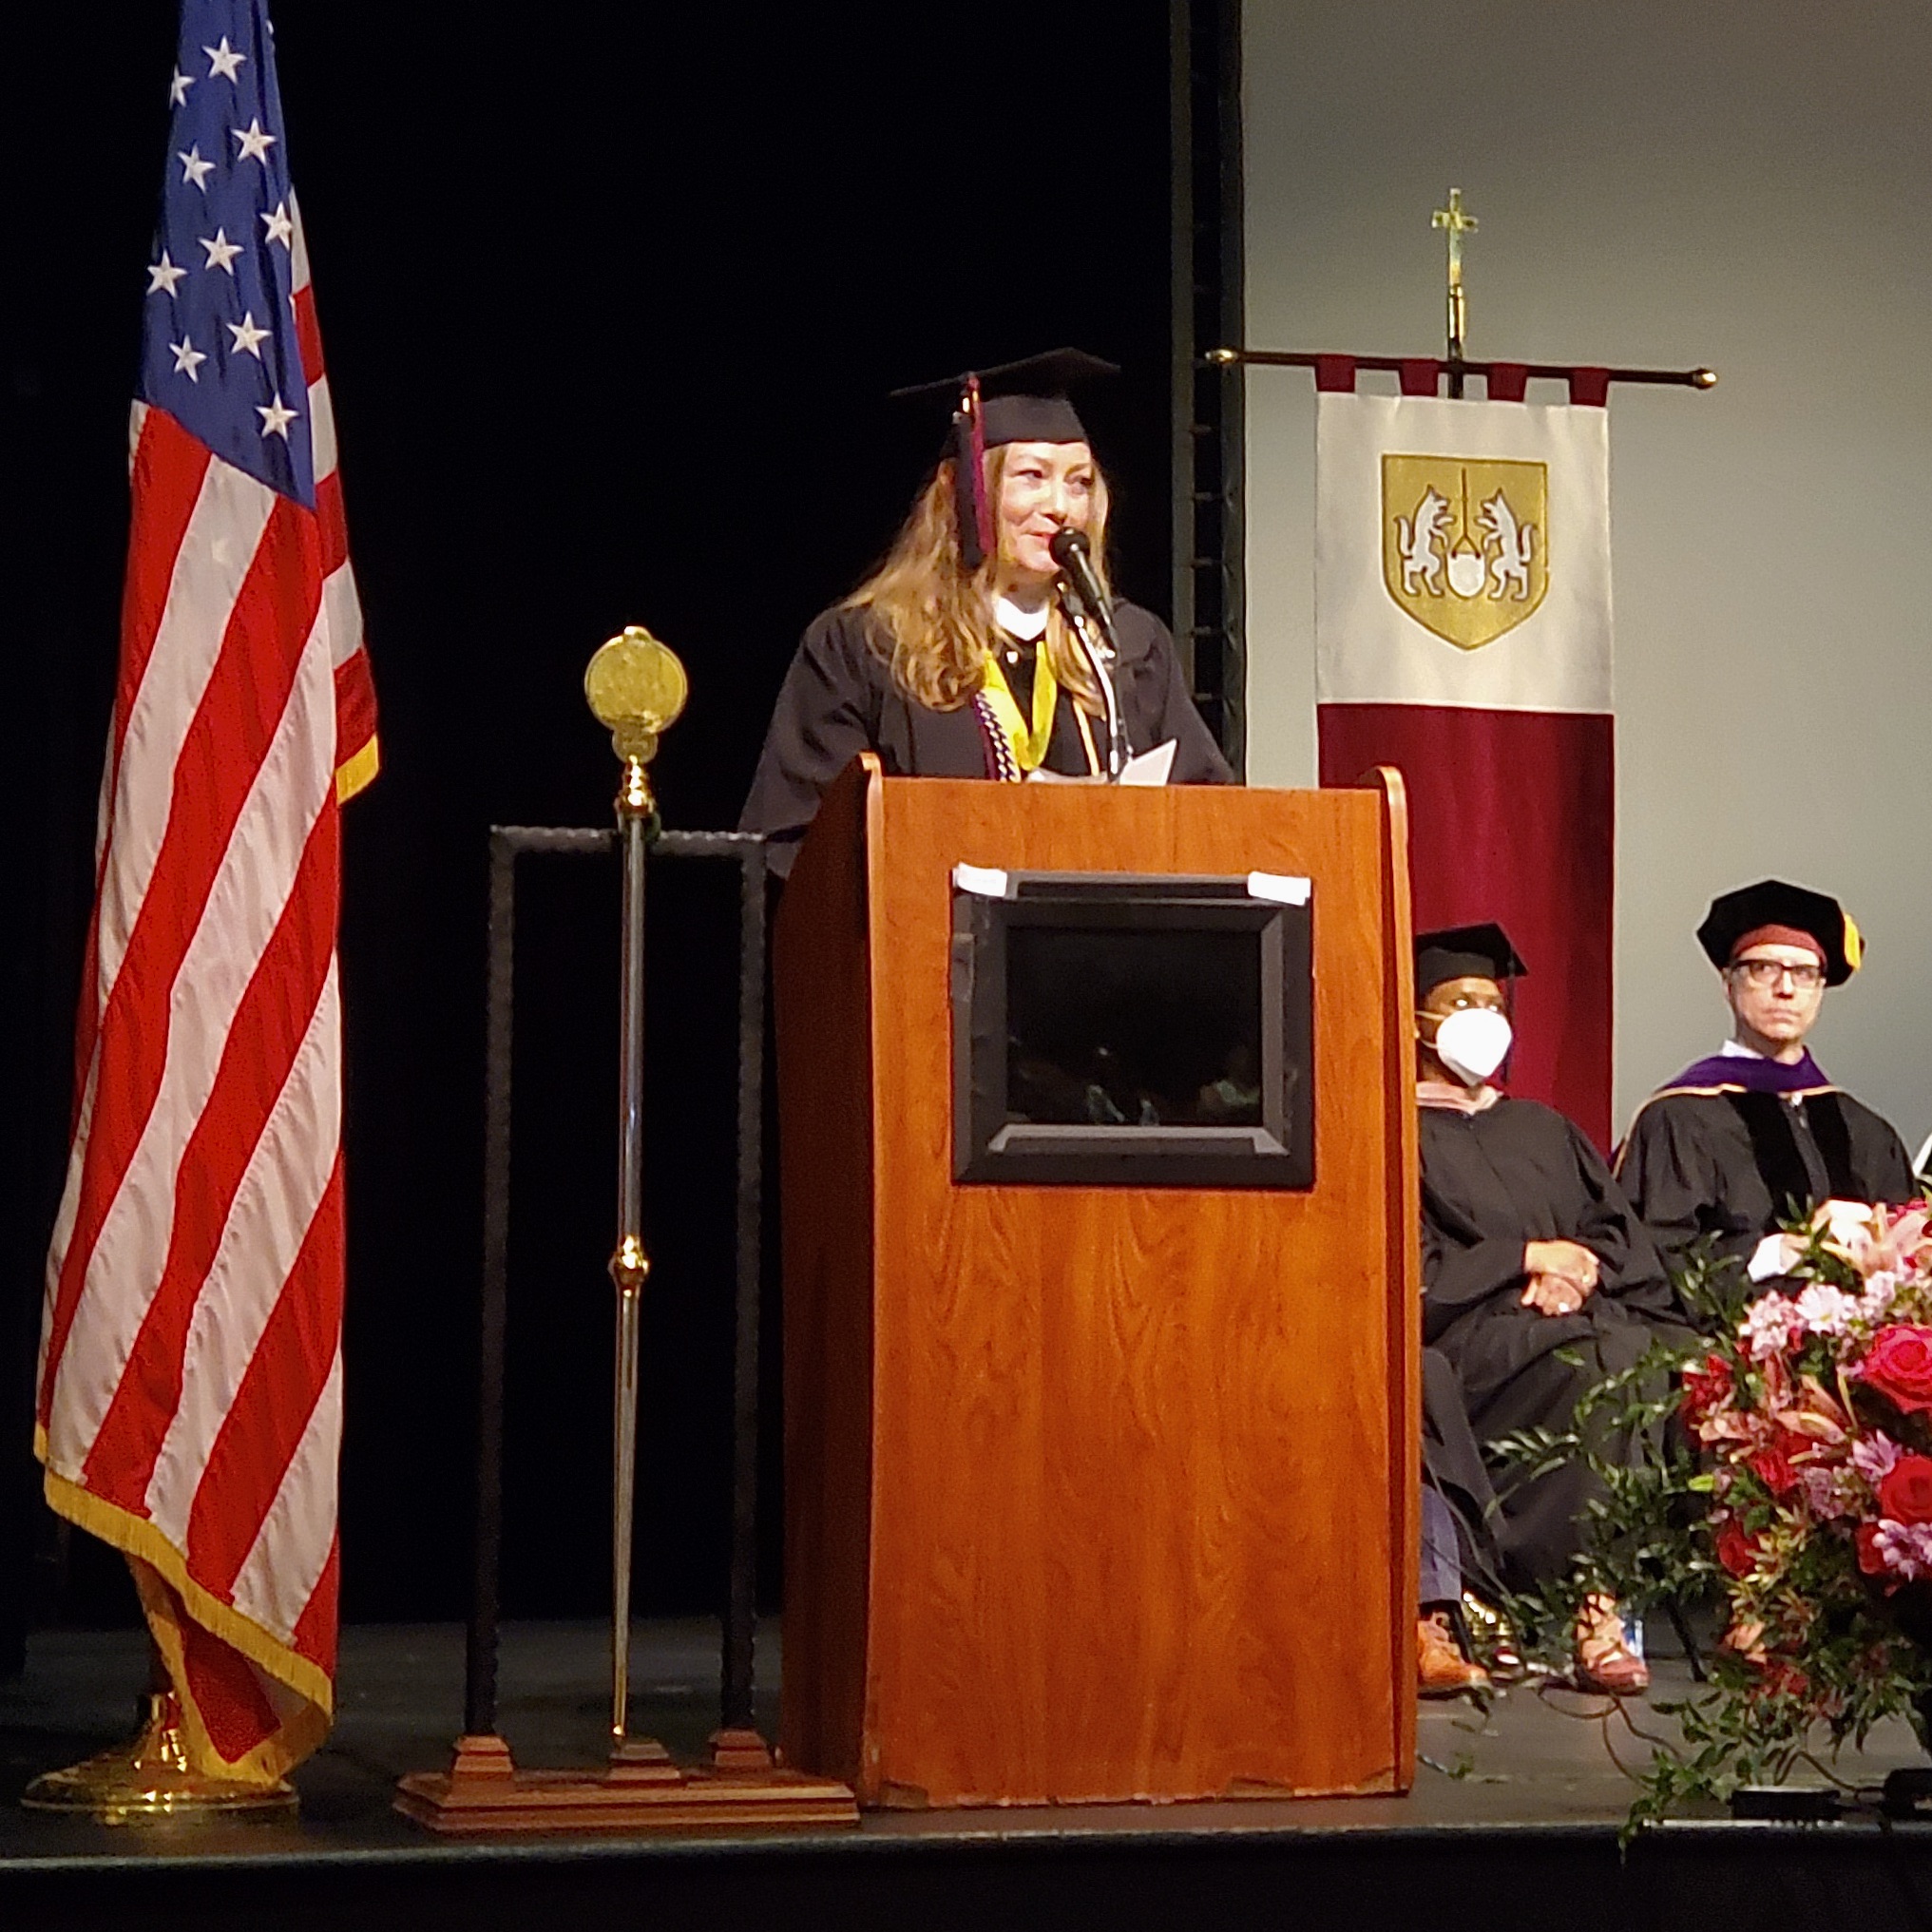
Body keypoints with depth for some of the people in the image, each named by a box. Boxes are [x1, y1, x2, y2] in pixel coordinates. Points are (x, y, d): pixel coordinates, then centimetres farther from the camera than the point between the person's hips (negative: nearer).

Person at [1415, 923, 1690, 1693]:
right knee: (1593, 1368, -37)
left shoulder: (1544, 1130, 29)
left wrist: (1579, 1268, -3)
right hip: (1472, 1333, -5)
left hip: (1579, 1314, 5)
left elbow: (1621, 1230, 19)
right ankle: (1595, 1612, -41)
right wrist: (1529, 1257, -5)